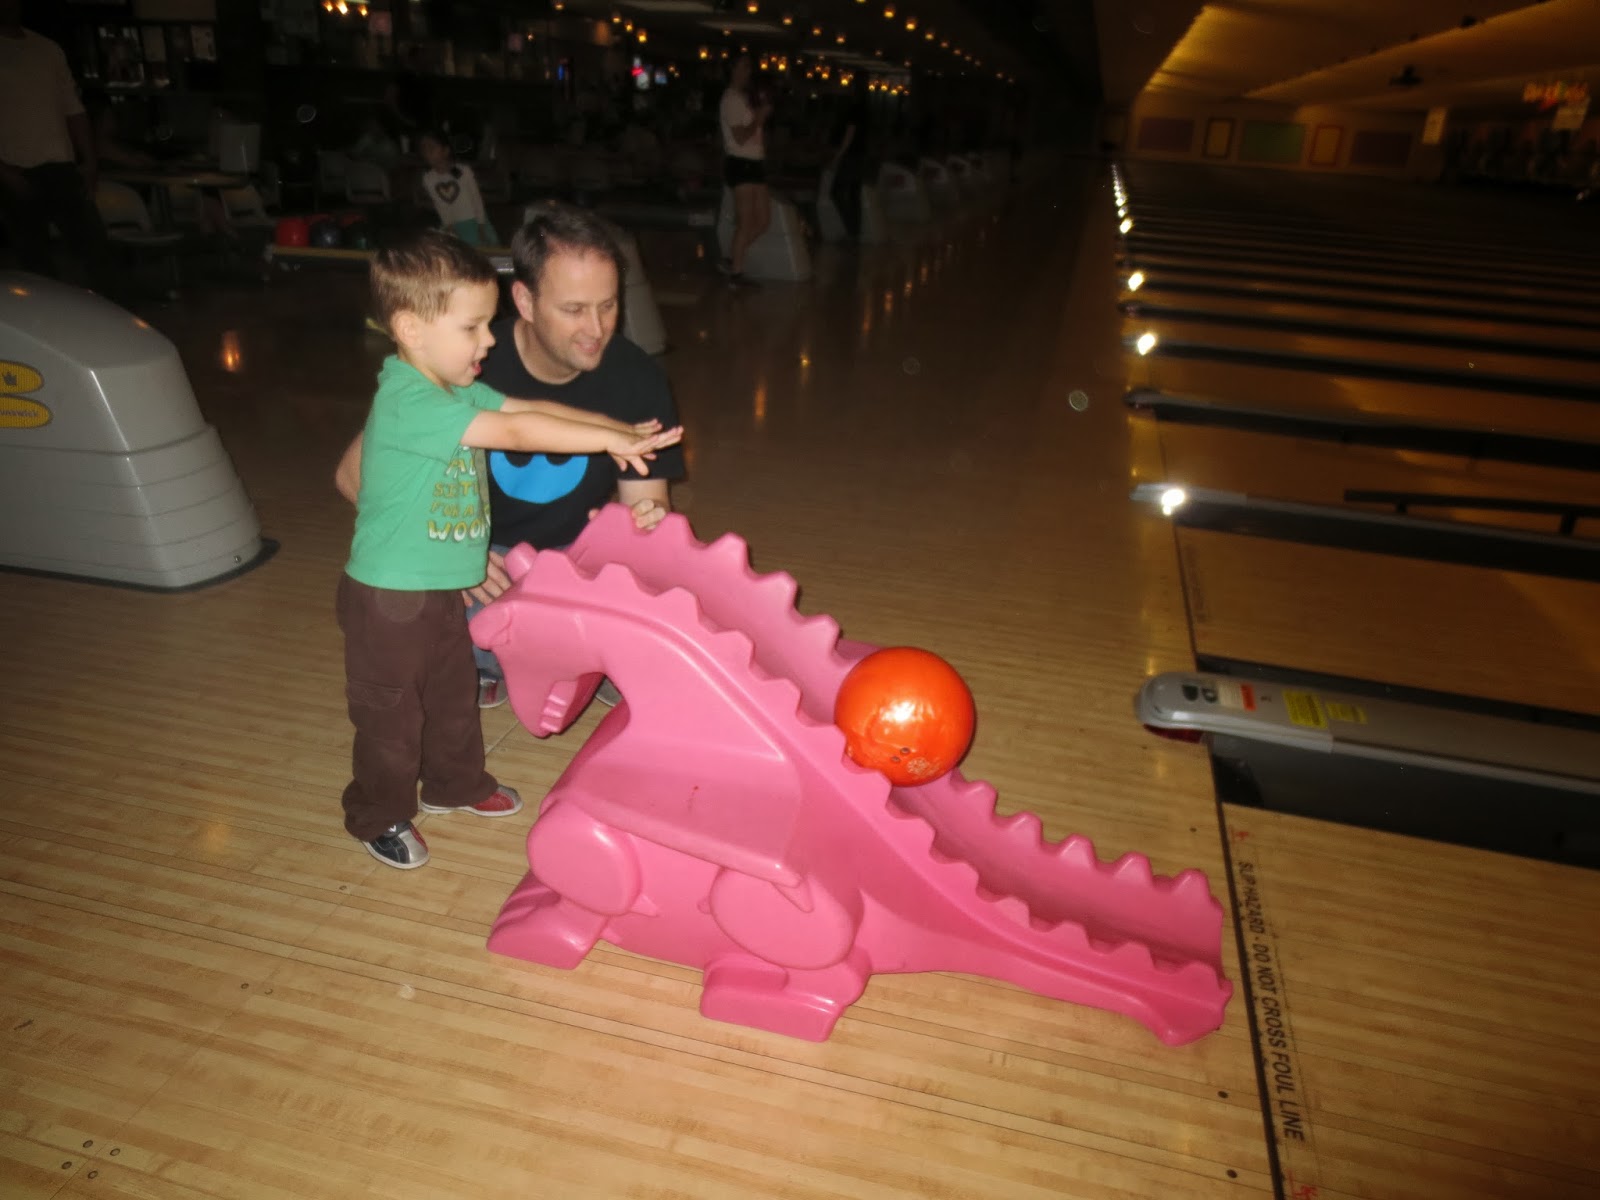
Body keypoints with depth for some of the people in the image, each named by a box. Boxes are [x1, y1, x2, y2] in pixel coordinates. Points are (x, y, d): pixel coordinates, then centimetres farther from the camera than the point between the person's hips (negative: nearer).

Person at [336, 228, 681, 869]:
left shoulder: (457, 388, 2)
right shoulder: (408, 402, -28)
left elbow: (531, 407, -3)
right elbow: (516, 431, -33)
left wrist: (622, 430, -13)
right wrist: (609, 438, -30)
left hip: (441, 589, 9)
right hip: (388, 599, -8)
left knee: (453, 693, 25)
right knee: (391, 714, 11)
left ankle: (454, 783, 47)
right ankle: (379, 817, 33)